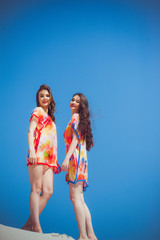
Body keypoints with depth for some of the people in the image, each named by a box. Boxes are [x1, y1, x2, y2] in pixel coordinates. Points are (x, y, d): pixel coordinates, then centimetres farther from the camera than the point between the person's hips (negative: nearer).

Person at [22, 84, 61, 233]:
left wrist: (54, 159, 20)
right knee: (36, 189, -12)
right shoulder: (38, 111, 9)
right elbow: (30, 131, -4)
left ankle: (29, 225, -3)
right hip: (38, 154, -7)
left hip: (49, 158, 7)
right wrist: (31, 150, -19)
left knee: (48, 191, -5)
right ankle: (36, 227, -15)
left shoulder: (49, 117, 30)